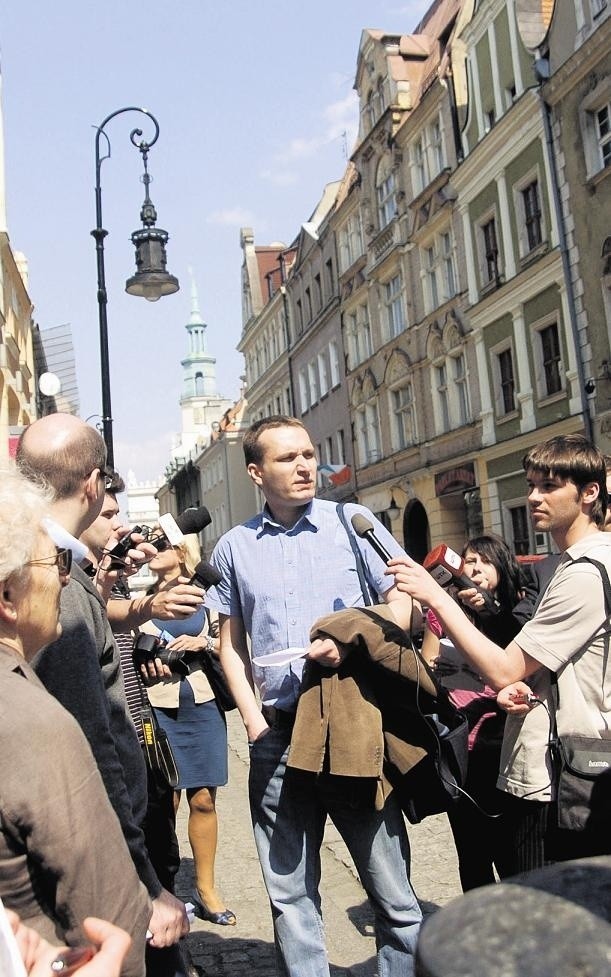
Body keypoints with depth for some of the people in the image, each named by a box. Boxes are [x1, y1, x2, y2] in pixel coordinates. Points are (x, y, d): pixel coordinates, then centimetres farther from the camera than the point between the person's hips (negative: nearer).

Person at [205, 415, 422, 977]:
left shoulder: (353, 522, 1)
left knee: (391, 888, 4)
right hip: (277, 735, 2)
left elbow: (405, 605, 1)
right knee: (290, 895, 13)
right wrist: (254, 720, 2)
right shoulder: (234, 548, 8)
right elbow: (232, 645, 13)